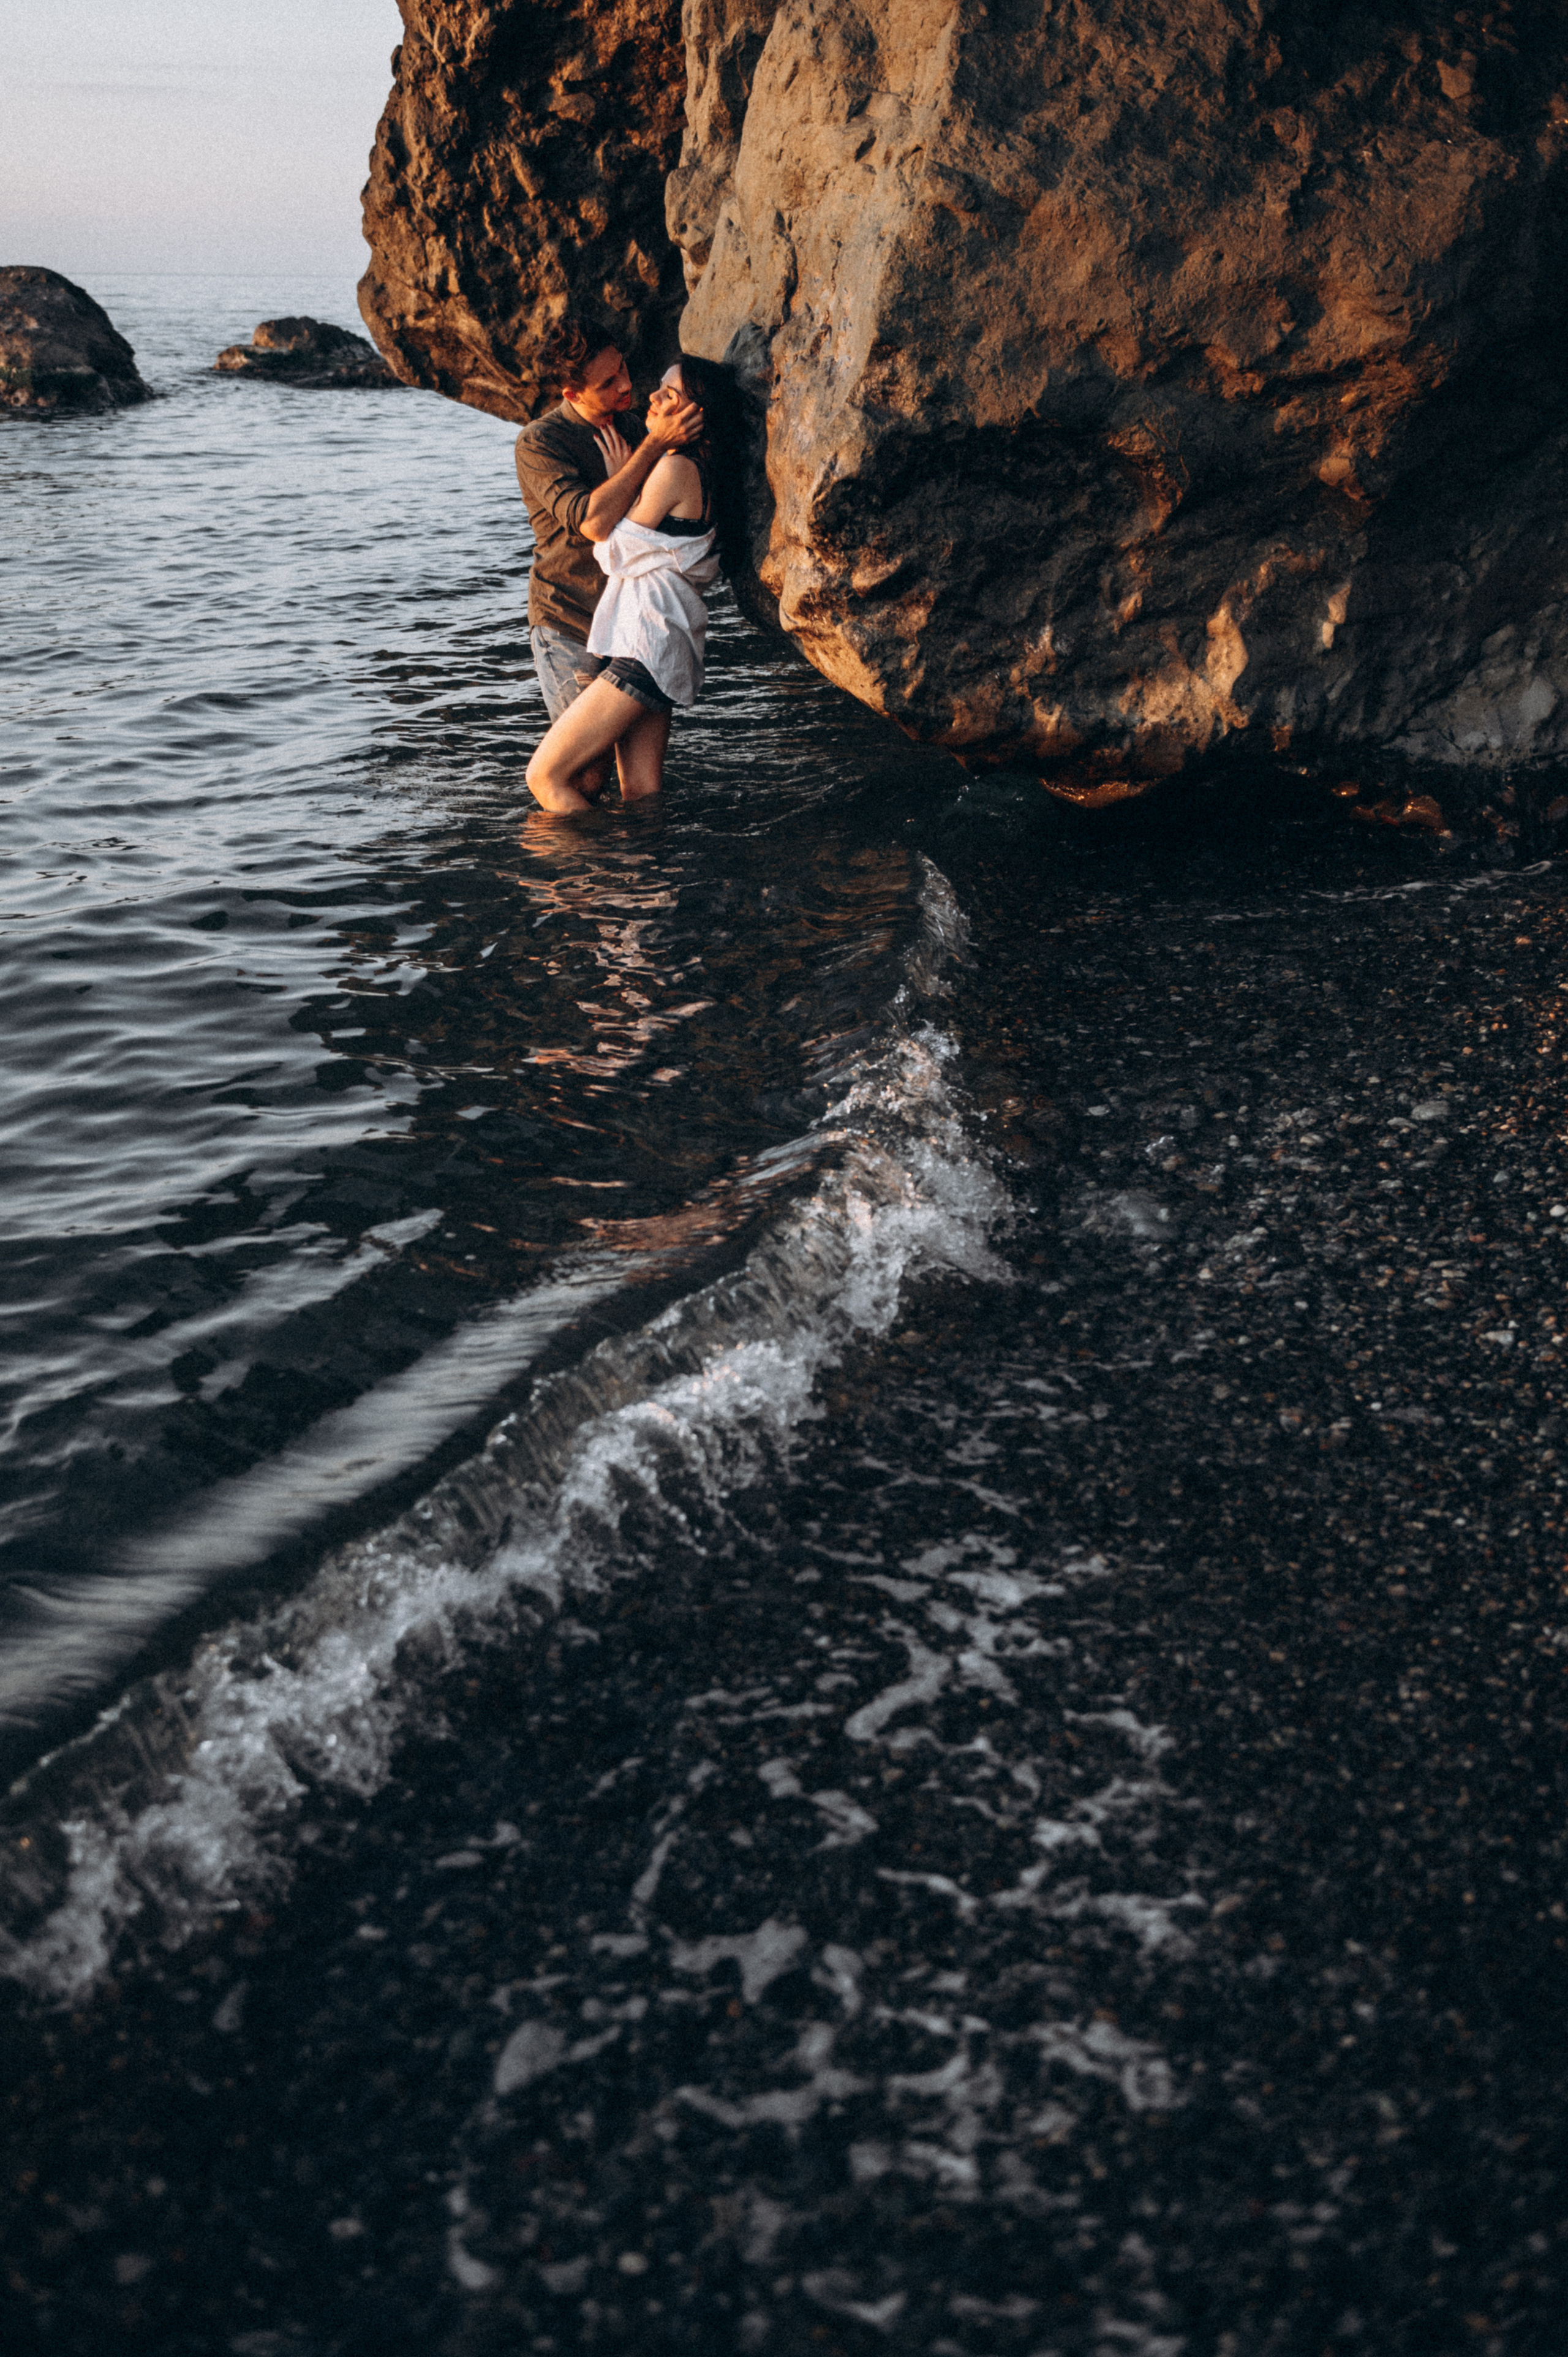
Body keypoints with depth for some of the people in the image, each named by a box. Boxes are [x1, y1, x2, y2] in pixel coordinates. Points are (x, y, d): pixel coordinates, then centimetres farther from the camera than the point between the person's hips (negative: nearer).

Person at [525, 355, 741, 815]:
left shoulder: (676, 468, -14)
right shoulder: (701, 470, 16)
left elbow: (614, 552, -8)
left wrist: (619, 481, 3)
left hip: (647, 645, -10)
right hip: (657, 644, 10)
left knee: (546, 777, -10)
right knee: (642, 796, 9)